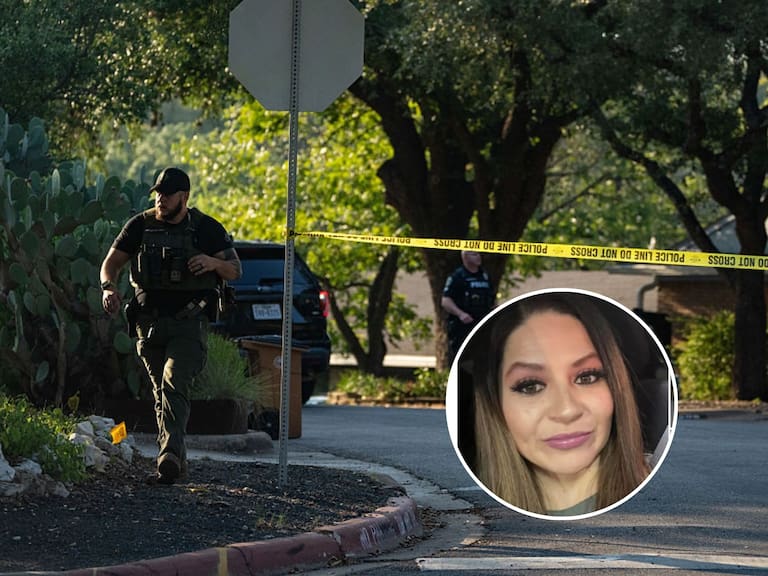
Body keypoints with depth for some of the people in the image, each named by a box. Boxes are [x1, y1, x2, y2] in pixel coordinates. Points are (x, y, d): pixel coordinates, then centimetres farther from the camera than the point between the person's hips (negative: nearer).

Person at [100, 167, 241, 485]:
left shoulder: (206, 229, 0)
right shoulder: (140, 226, 5)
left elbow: (235, 270, 2)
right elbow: (112, 261, 7)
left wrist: (214, 263, -20)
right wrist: (108, 288, -15)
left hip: (188, 323, -4)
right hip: (149, 323, 4)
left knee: (174, 386, -20)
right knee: (162, 392, 11)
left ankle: (169, 457, -32)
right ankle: (177, 460, 23)